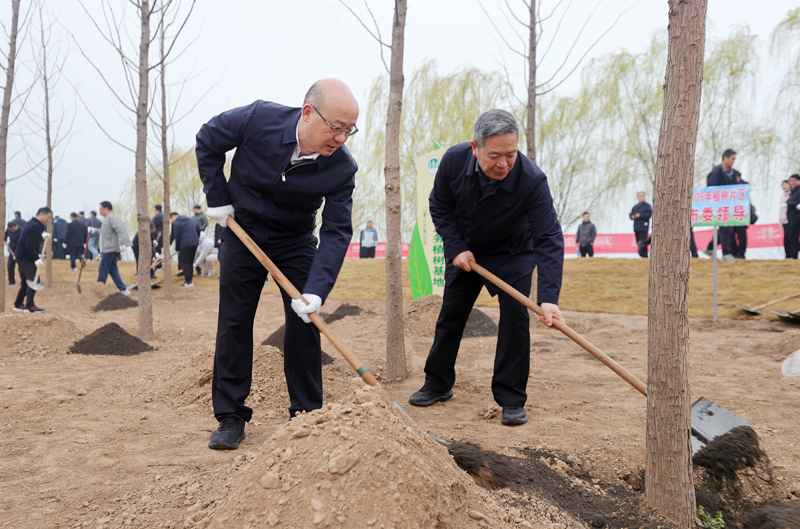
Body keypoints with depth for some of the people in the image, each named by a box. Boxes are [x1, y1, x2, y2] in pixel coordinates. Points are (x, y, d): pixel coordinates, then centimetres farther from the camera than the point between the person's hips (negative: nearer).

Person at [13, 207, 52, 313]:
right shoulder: (35, 226, -18)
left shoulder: (30, 223, 15)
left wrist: (42, 236, 8)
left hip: (21, 257, 11)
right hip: (26, 258, -11)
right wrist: (36, 259, -19)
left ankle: (18, 304, 22)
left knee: (25, 282, 16)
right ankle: (29, 306, -8)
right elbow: (30, 246, -23)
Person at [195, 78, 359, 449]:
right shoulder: (259, 119, -25)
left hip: (295, 242, 1)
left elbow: (336, 232, -23)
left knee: (305, 324, -3)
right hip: (242, 233, 0)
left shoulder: (342, 168, -23)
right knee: (234, 324, 1)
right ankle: (230, 416, 12)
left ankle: (306, 414, 11)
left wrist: (316, 291, -33)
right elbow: (208, 141, -7)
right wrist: (217, 198, -8)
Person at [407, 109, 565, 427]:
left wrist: (548, 298, -45)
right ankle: (437, 384, 26)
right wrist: (456, 248, -17)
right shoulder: (454, 160, -25)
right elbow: (439, 207, -7)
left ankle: (511, 399, -3)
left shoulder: (532, 180, -34)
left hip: (512, 255, -3)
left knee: (515, 316, -14)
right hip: (464, 252, 3)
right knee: (450, 316, 9)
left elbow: (548, 239, -36)